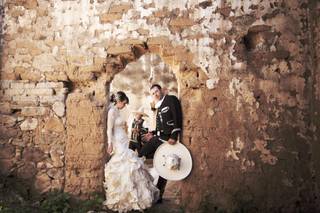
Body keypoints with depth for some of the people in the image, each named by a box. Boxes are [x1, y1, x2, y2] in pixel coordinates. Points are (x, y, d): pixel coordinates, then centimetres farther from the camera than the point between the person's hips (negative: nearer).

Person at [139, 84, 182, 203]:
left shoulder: (171, 99, -4)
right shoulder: (159, 107, 20)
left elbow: (178, 118, -15)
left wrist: (174, 136, -22)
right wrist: (152, 134, 6)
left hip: (168, 139, -8)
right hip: (158, 138, 8)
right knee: (140, 156, 2)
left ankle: (158, 195, 12)